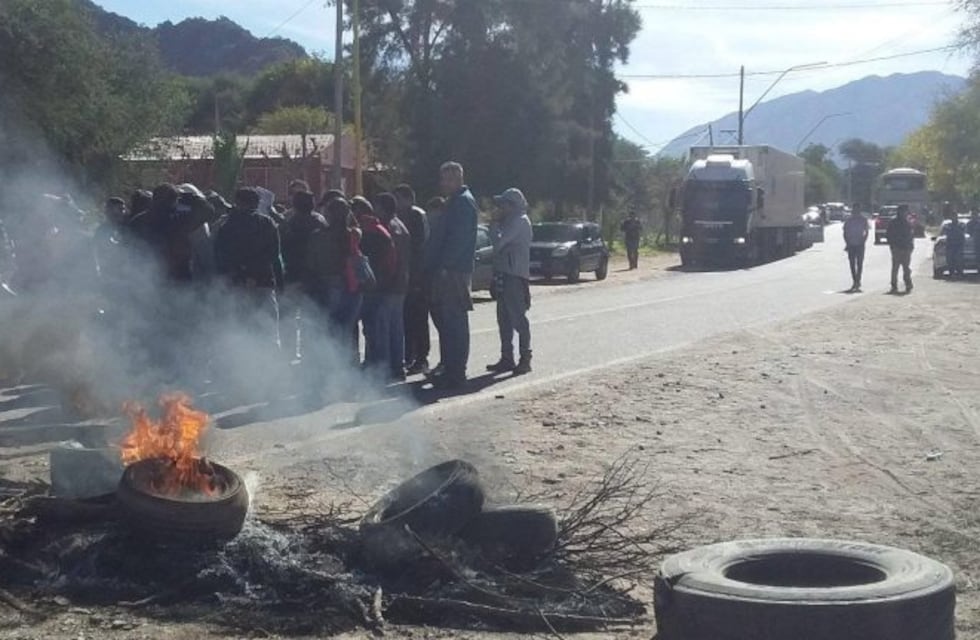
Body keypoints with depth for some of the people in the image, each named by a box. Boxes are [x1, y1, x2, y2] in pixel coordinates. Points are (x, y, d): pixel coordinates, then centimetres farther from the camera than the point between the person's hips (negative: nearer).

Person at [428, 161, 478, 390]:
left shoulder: (463, 202, -11)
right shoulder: (456, 201, 20)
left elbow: (459, 240, -20)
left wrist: (445, 265, -20)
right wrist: (441, 266, 17)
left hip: (454, 271, -10)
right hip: (450, 270, 10)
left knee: (454, 322, -8)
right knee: (450, 322, 12)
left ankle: (455, 375, -5)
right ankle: (452, 371, 18)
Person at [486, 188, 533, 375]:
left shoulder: (520, 221, -12)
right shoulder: (511, 221, 20)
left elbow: (499, 242, -19)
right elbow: (500, 244, 18)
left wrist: (495, 225, -6)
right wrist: (497, 224, 8)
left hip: (514, 277, -10)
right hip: (505, 275, 10)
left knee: (517, 319, -7)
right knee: (504, 319, 11)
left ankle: (525, 359, -3)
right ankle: (507, 359, 16)